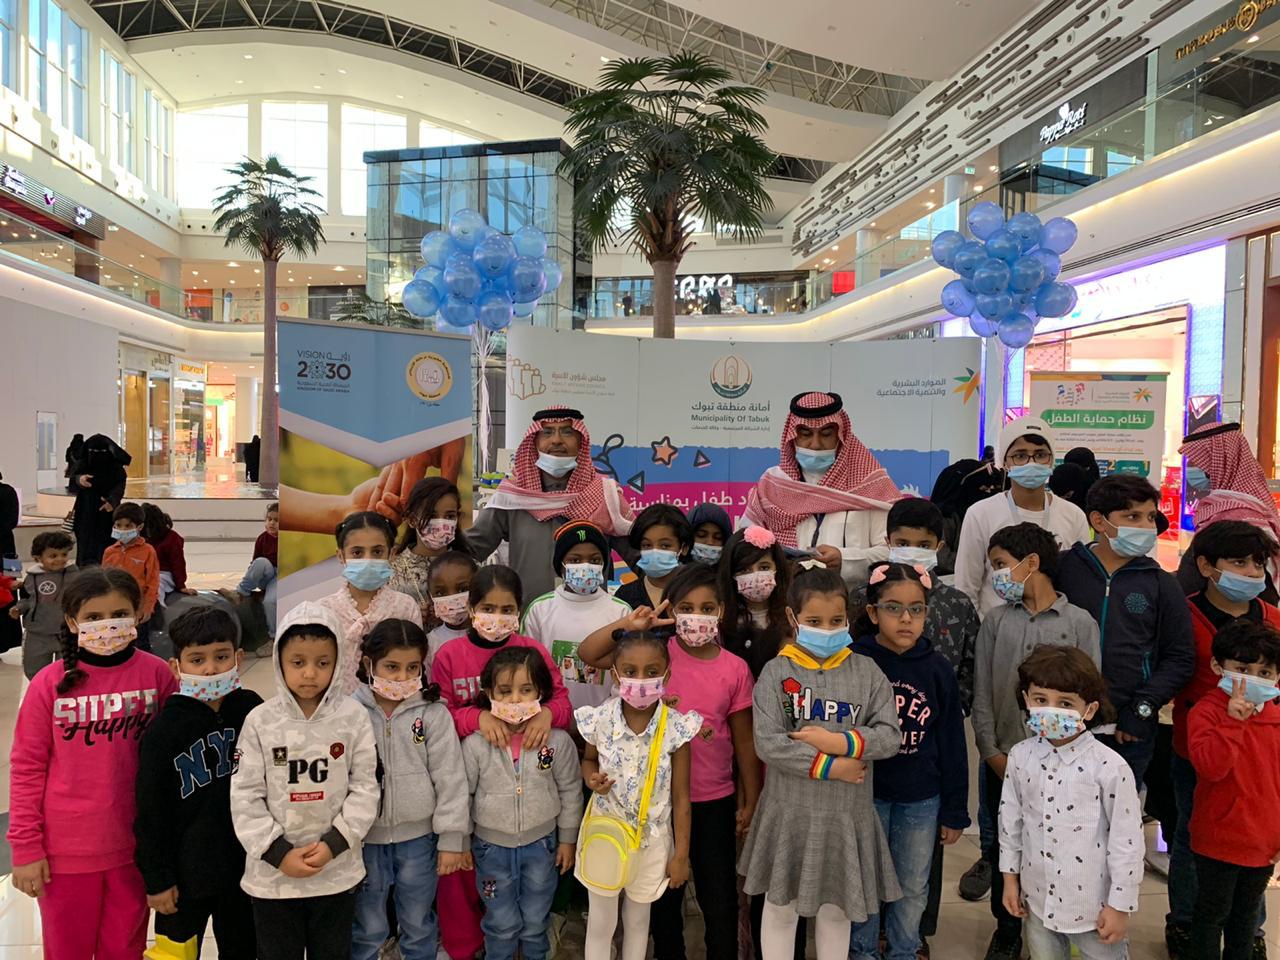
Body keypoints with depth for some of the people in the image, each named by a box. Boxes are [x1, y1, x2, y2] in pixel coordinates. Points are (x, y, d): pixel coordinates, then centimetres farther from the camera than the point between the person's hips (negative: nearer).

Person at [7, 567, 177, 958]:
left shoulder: (157, 674, -8)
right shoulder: (49, 684, -9)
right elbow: (27, 768, -3)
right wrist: (26, 848, -3)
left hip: (134, 846, 1)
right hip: (65, 851, 0)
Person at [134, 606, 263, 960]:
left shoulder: (253, 711, -5)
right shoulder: (163, 731, -14)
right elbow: (151, 812, -9)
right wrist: (157, 878, -6)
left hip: (246, 866, 3)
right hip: (186, 873, -3)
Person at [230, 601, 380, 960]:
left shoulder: (353, 717, -7)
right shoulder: (260, 721, -7)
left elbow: (365, 788, -5)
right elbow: (245, 797, -7)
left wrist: (333, 844, -14)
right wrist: (279, 853, -12)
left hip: (337, 872, 0)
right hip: (271, 873, 0)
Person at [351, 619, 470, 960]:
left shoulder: (433, 713, -9)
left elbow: (450, 778, -7)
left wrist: (451, 838, -7)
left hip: (419, 837, 0)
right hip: (365, 838, 0)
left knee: (419, 924, 17)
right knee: (367, 928, 17)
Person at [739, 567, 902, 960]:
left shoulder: (866, 671, -2)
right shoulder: (776, 671, -9)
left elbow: (890, 736, -6)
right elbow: (768, 744, -16)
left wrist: (843, 742, -20)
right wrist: (830, 767, -18)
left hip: (847, 812, 2)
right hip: (790, 811, -1)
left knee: (837, 909, 18)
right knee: (781, 907, 14)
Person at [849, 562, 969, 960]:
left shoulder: (938, 669, -5)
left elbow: (952, 744, 2)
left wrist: (955, 810, 4)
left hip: (922, 798, 2)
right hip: (865, 794, -2)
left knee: (914, 887, 17)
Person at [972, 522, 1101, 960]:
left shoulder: (1080, 623, -1)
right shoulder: (996, 621, 5)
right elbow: (981, 694, 4)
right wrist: (992, 752, -4)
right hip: (1002, 761, 3)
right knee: (1001, 848, 12)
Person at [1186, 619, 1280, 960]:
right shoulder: (1206, 711, -17)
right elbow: (1210, 767, -30)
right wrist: (1233, 721, -35)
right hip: (1219, 841, -5)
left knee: (1247, 913, 24)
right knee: (1212, 912, 11)